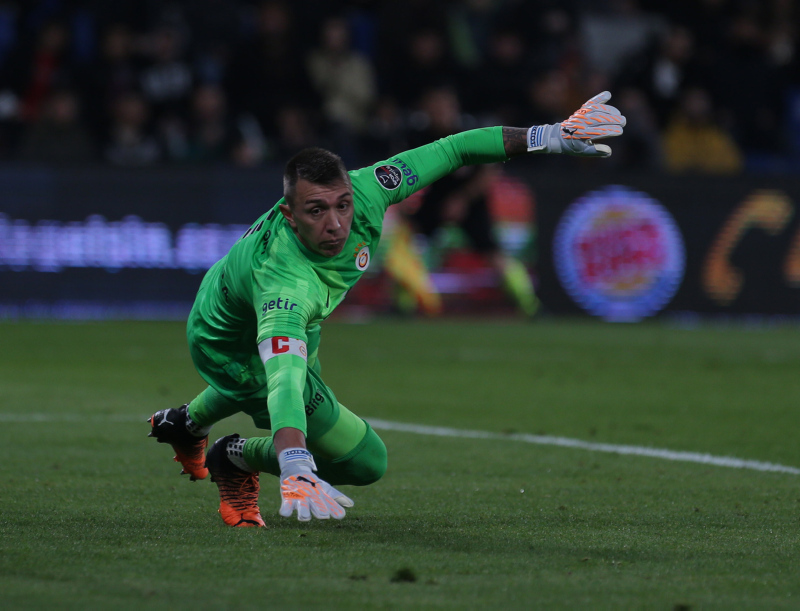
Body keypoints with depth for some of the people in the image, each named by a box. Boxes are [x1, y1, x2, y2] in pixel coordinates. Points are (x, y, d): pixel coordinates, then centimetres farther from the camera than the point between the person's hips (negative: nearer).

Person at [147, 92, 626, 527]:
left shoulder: (363, 195, -34)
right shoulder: (286, 282, -51)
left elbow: (447, 152, -21)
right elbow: (284, 382, -64)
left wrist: (548, 137, -24)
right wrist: (297, 474, -79)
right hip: (232, 352, -7)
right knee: (365, 461, -7)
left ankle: (187, 423, 69)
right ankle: (237, 459, 15)